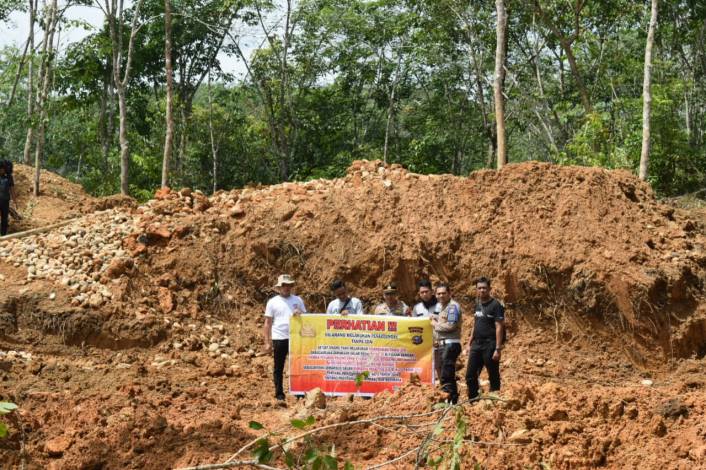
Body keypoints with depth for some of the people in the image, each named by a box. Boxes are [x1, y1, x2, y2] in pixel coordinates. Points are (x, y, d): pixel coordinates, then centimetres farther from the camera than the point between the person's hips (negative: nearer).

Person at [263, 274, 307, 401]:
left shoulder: (297, 300, 8)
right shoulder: (273, 302, 3)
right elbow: (268, 323, 4)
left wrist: (300, 314, -13)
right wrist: (267, 342, -1)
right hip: (279, 338, -1)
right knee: (279, 368, 5)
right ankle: (279, 393, 12)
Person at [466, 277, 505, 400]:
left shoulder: (495, 305, -9)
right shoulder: (478, 304, 13)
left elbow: (499, 328, -14)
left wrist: (498, 349, -19)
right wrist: (471, 342, 17)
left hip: (490, 345, -7)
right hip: (476, 344, 7)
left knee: (493, 376, 1)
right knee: (470, 375, 7)